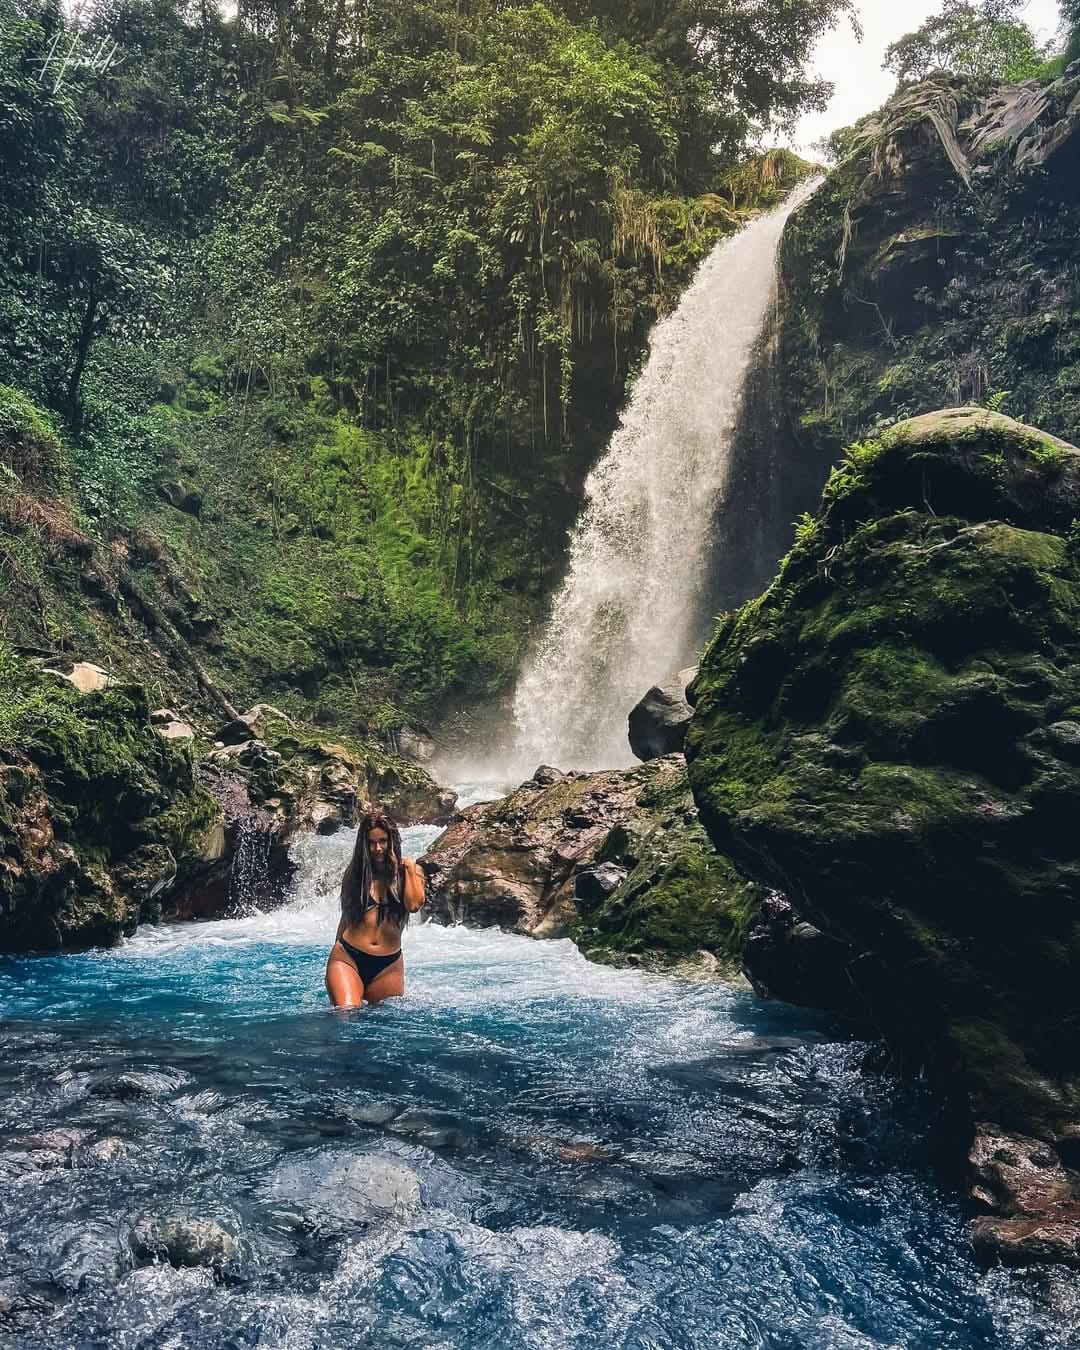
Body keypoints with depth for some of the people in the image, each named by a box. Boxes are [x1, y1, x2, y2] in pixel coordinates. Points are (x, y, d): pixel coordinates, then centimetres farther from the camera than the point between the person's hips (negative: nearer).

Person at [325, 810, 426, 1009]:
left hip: (388, 966, 1)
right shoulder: (354, 873, 9)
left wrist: (409, 869, -5)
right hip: (348, 958, -1)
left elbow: (414, 905, -13)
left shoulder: (410, 872, 7)